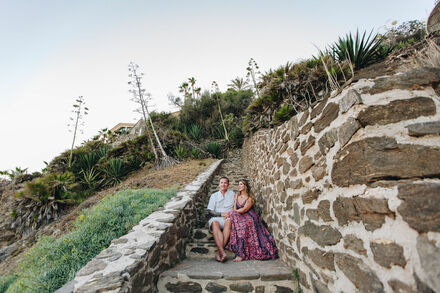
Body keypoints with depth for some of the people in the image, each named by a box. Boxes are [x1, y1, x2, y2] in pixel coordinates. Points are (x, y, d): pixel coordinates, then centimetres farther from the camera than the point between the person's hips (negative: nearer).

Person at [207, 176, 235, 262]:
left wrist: (230, 213, -9)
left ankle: (219, 252, -40)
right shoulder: (214, 195, 17)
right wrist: (221, 214, -8)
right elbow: (210, 211, 8)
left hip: (229, 217, 0)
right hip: (217, 217, 1)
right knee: (214, 223, -35)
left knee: (229, 221, -37)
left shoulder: (232, 194, 17)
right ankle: (222, 252, -45)